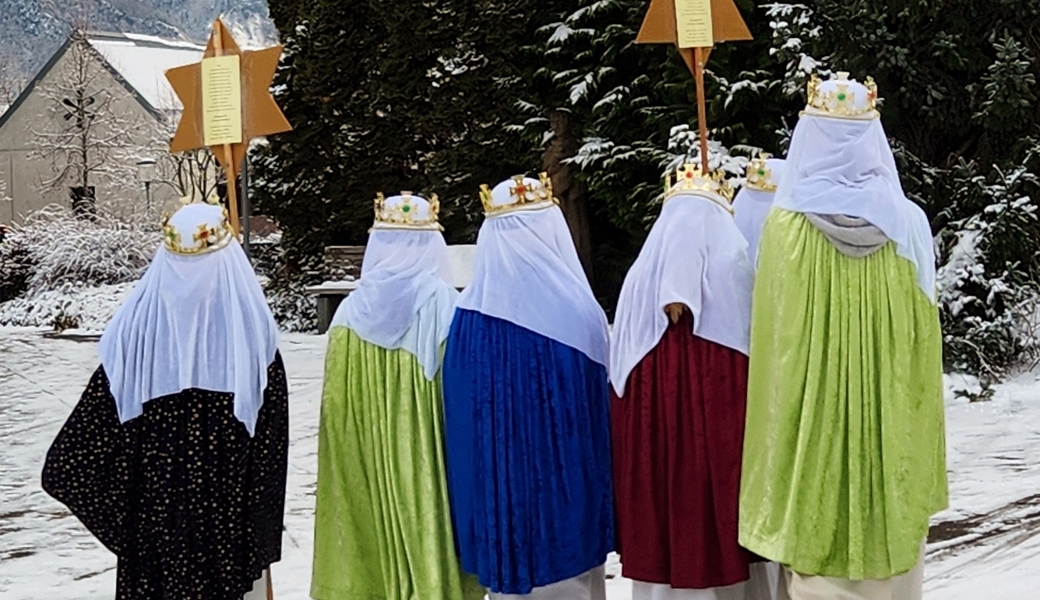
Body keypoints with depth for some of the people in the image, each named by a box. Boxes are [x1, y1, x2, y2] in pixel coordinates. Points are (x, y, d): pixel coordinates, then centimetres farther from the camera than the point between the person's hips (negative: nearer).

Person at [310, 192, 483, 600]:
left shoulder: (352, 312, -1)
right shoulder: (448, 309, -9)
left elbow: (335, 412, 2)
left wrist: (350, 475, 12)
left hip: (365, 478, 3)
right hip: (432, 472, -3)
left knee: (373, 552, 10)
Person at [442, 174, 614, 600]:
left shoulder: (468, 315, -6)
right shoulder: (576, 311, -14)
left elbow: (460, 415, 2)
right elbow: (598, 406, -4)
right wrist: (596, 486, 9)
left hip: (495, 487, 3)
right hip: (566, 490, -2)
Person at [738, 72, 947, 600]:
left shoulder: (785, 225, -9)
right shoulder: (910, 224, -4)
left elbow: (775, 339, -3)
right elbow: (924, 342, 2)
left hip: (811, 418, -2)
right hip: (892, 420, 2)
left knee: (815, 550, 7)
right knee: (891, 548, 12)